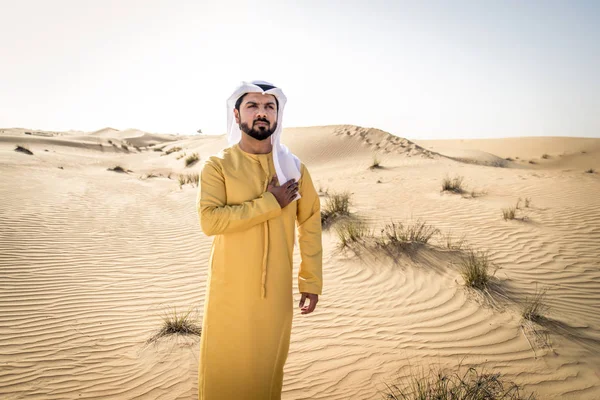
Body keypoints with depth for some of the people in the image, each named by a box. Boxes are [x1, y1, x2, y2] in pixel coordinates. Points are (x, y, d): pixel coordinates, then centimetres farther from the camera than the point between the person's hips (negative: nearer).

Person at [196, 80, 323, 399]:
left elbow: (310, 224, 5)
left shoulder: (294, 167, 2)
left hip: (276, 290, 2)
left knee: (268, 366, 15)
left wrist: (311, 281, 3)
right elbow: (209, 220, -20)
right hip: (230, 289, -2)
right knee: (224, 366, 11)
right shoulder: (217, 165, -6)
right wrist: (270, 203, -19)